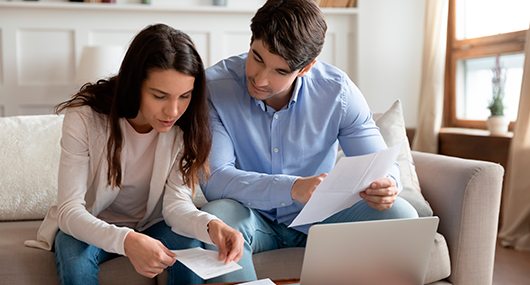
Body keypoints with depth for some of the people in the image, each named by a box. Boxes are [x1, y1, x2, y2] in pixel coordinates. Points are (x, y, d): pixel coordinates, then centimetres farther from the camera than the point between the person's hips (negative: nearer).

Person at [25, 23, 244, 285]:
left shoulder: (184, 127, -17)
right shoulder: (84, 119, -25)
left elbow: (176, 202, -21)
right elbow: (69, 210, -29)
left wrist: (210, 224, -44)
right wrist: (125, 241, -48)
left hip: (150, 226, 2)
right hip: (90, 227, -1)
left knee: (188, 243, -28)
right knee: (73, 252, -33)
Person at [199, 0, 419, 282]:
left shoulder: (338, 91, -13)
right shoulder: (213, 86, -18)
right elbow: (214, 179, -26)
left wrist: (386, 185, -32)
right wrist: (292, 188, -41)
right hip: (253, 217, -1)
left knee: (399, 214, -19)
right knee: (216, 217, -35)